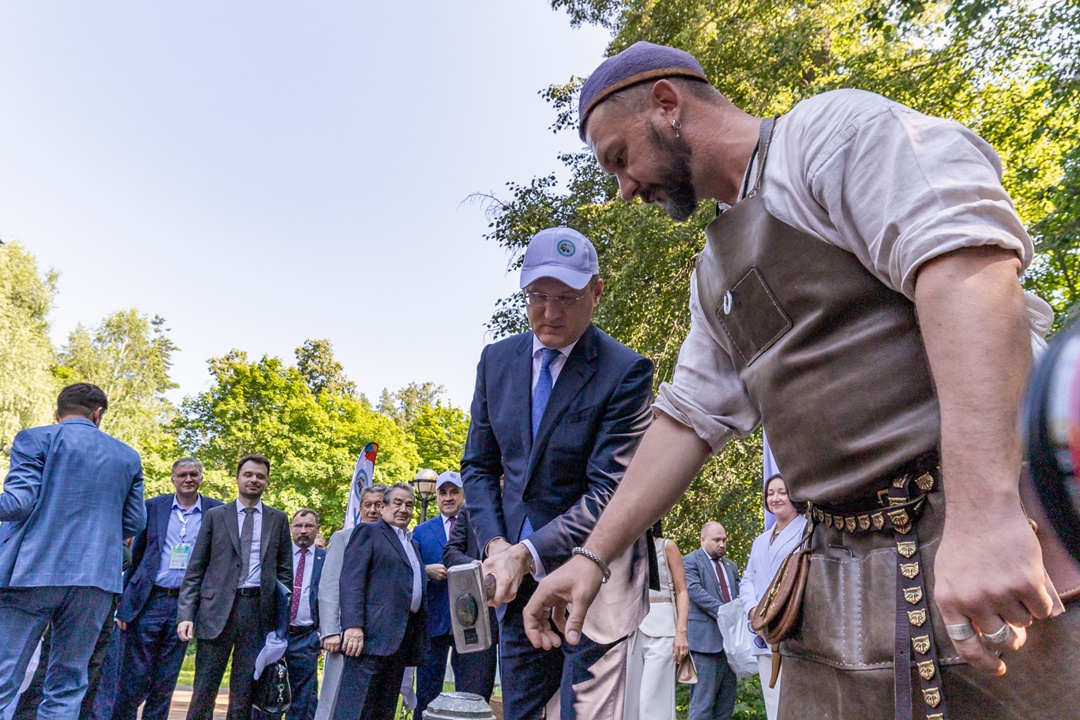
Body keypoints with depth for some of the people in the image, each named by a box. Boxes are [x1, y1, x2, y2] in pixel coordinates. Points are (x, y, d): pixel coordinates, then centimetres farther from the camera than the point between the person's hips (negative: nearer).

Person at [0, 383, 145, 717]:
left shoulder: (35, 438, 3)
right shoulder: (128, 456, 13)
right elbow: (135, 521, 14)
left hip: (34, 570, -3)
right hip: (96, 576, 3)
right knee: (66, 689, 10)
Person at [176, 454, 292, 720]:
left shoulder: (278, 519, 10)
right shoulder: (215, 515, 7)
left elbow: (285, 570, 10)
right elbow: (195, 569, 4)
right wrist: (185, 614, -5)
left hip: (259, 609, 1)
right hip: (217, 608, -1)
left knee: (245, 691, 6)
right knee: (204, 689, 2)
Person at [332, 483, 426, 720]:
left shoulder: (414, 545, 24)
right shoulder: (369, 531, 3)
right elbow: (351, 579, -9)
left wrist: (418, 640, 11)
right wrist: (353, 625, -20)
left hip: (403, 637, 7)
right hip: (372, 633, -7)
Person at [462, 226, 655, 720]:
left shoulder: (625, 372, -13)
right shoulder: (497, 360, 4)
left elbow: (608, 491, -16)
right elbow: (478, 466, 9)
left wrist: (527, 553, -19)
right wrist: (496, 546, -5)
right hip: (518, 574, 5)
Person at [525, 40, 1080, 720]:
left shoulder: (835, 127, -5)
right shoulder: (717, 270, 19)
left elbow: (965, 258, -20)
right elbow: (690, 417, 17)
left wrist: (983, 508, -29)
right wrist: (594, 554, 14)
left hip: (1003, 535, -7)